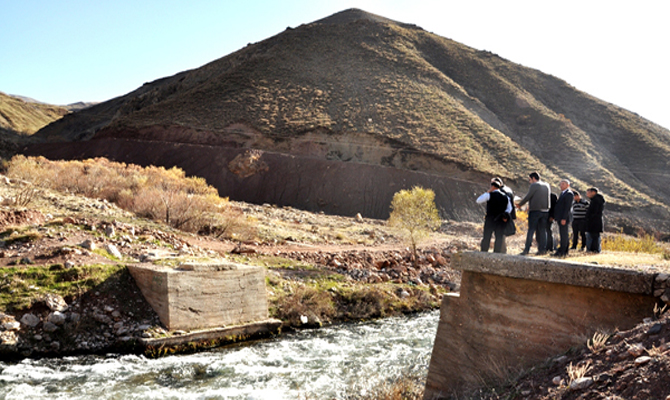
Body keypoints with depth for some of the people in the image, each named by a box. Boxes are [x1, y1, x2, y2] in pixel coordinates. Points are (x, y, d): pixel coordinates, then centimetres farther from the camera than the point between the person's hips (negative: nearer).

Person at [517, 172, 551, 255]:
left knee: (531, 230, -3)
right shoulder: (547, 185, 13)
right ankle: (542, 249, 8)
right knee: (542, 230, 9)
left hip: (535, 211, -6)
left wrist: (520, 204, 4)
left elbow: (528, 196, -10)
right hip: (545, 210, 6)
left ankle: (526, 249, -6)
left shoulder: (534, 185, -8)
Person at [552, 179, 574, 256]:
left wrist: (564, 218, -22)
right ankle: (565, 251, 17)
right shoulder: (563, 194, 20)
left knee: (563, 235, -7)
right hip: (561, 218, 10)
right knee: (564, 235, 12)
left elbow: (568, 207, -18)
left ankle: (561, 252, -6)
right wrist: (557, 218, 18)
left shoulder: (569, 194, -10)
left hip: (564, 218, -10)